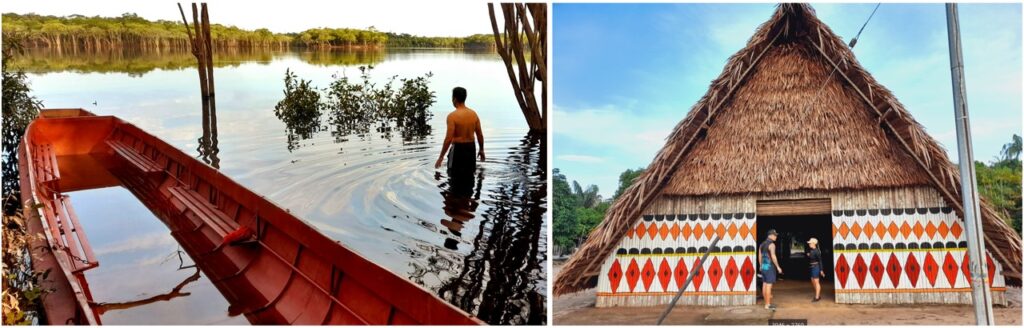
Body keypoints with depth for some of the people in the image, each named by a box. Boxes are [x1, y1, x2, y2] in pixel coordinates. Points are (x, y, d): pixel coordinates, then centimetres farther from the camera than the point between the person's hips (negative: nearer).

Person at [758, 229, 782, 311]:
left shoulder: (762, 244, 12)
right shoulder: (771, 244, -14)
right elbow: (773, 257, -21)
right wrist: (778, 267, -14)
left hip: (763, 267, 9)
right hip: (770, 267, -9)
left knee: (764, 285, 11)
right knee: (769, 286, -6)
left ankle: (767, 303, 18)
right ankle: (767, 305, -5)